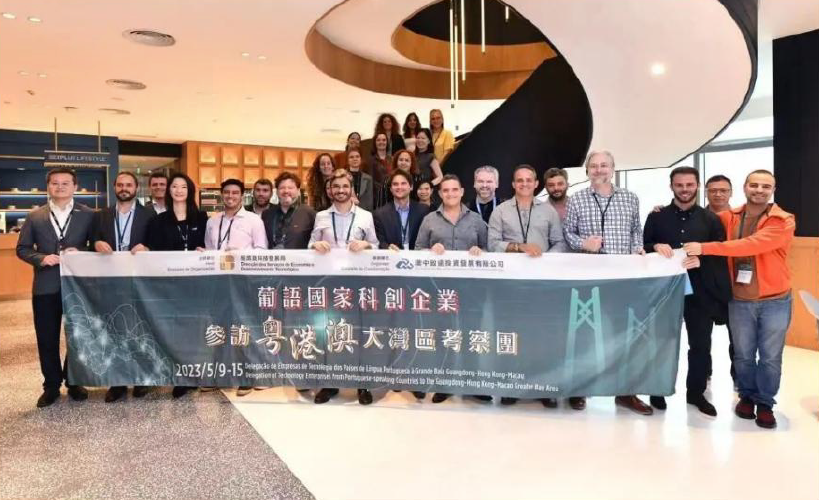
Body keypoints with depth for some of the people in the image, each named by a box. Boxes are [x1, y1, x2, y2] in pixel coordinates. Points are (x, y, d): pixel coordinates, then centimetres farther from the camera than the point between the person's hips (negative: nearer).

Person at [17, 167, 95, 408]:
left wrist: (80, 252, -15)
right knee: (47, 339, 8)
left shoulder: (88, 215, 1)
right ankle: (51, 386, 23)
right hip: (45, 287, 1)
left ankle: (74, 382, 26)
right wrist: (41, 258, -12)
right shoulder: (35, 216, 4)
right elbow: (22, 248, 7)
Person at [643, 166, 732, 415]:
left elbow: (721, 256, 2)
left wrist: (701, 260, -17)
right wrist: (656, 247, -15)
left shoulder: (711, 219, 5)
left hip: (701, 292, 1)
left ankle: (696, 392, 28)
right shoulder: (656, 217, 5)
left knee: (700, 344, 10)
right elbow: (642, 248, 6)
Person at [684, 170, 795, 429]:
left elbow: (752, 244, -28)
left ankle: (765, 403, 27)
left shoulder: (784, 221, -13)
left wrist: (705, 248, -32)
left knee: (770, 357, 9)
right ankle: (747, 396, 34)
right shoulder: (728, 217, -1)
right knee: (743, 354, 13)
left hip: (775, 301, -2)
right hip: (740, 301, 2)